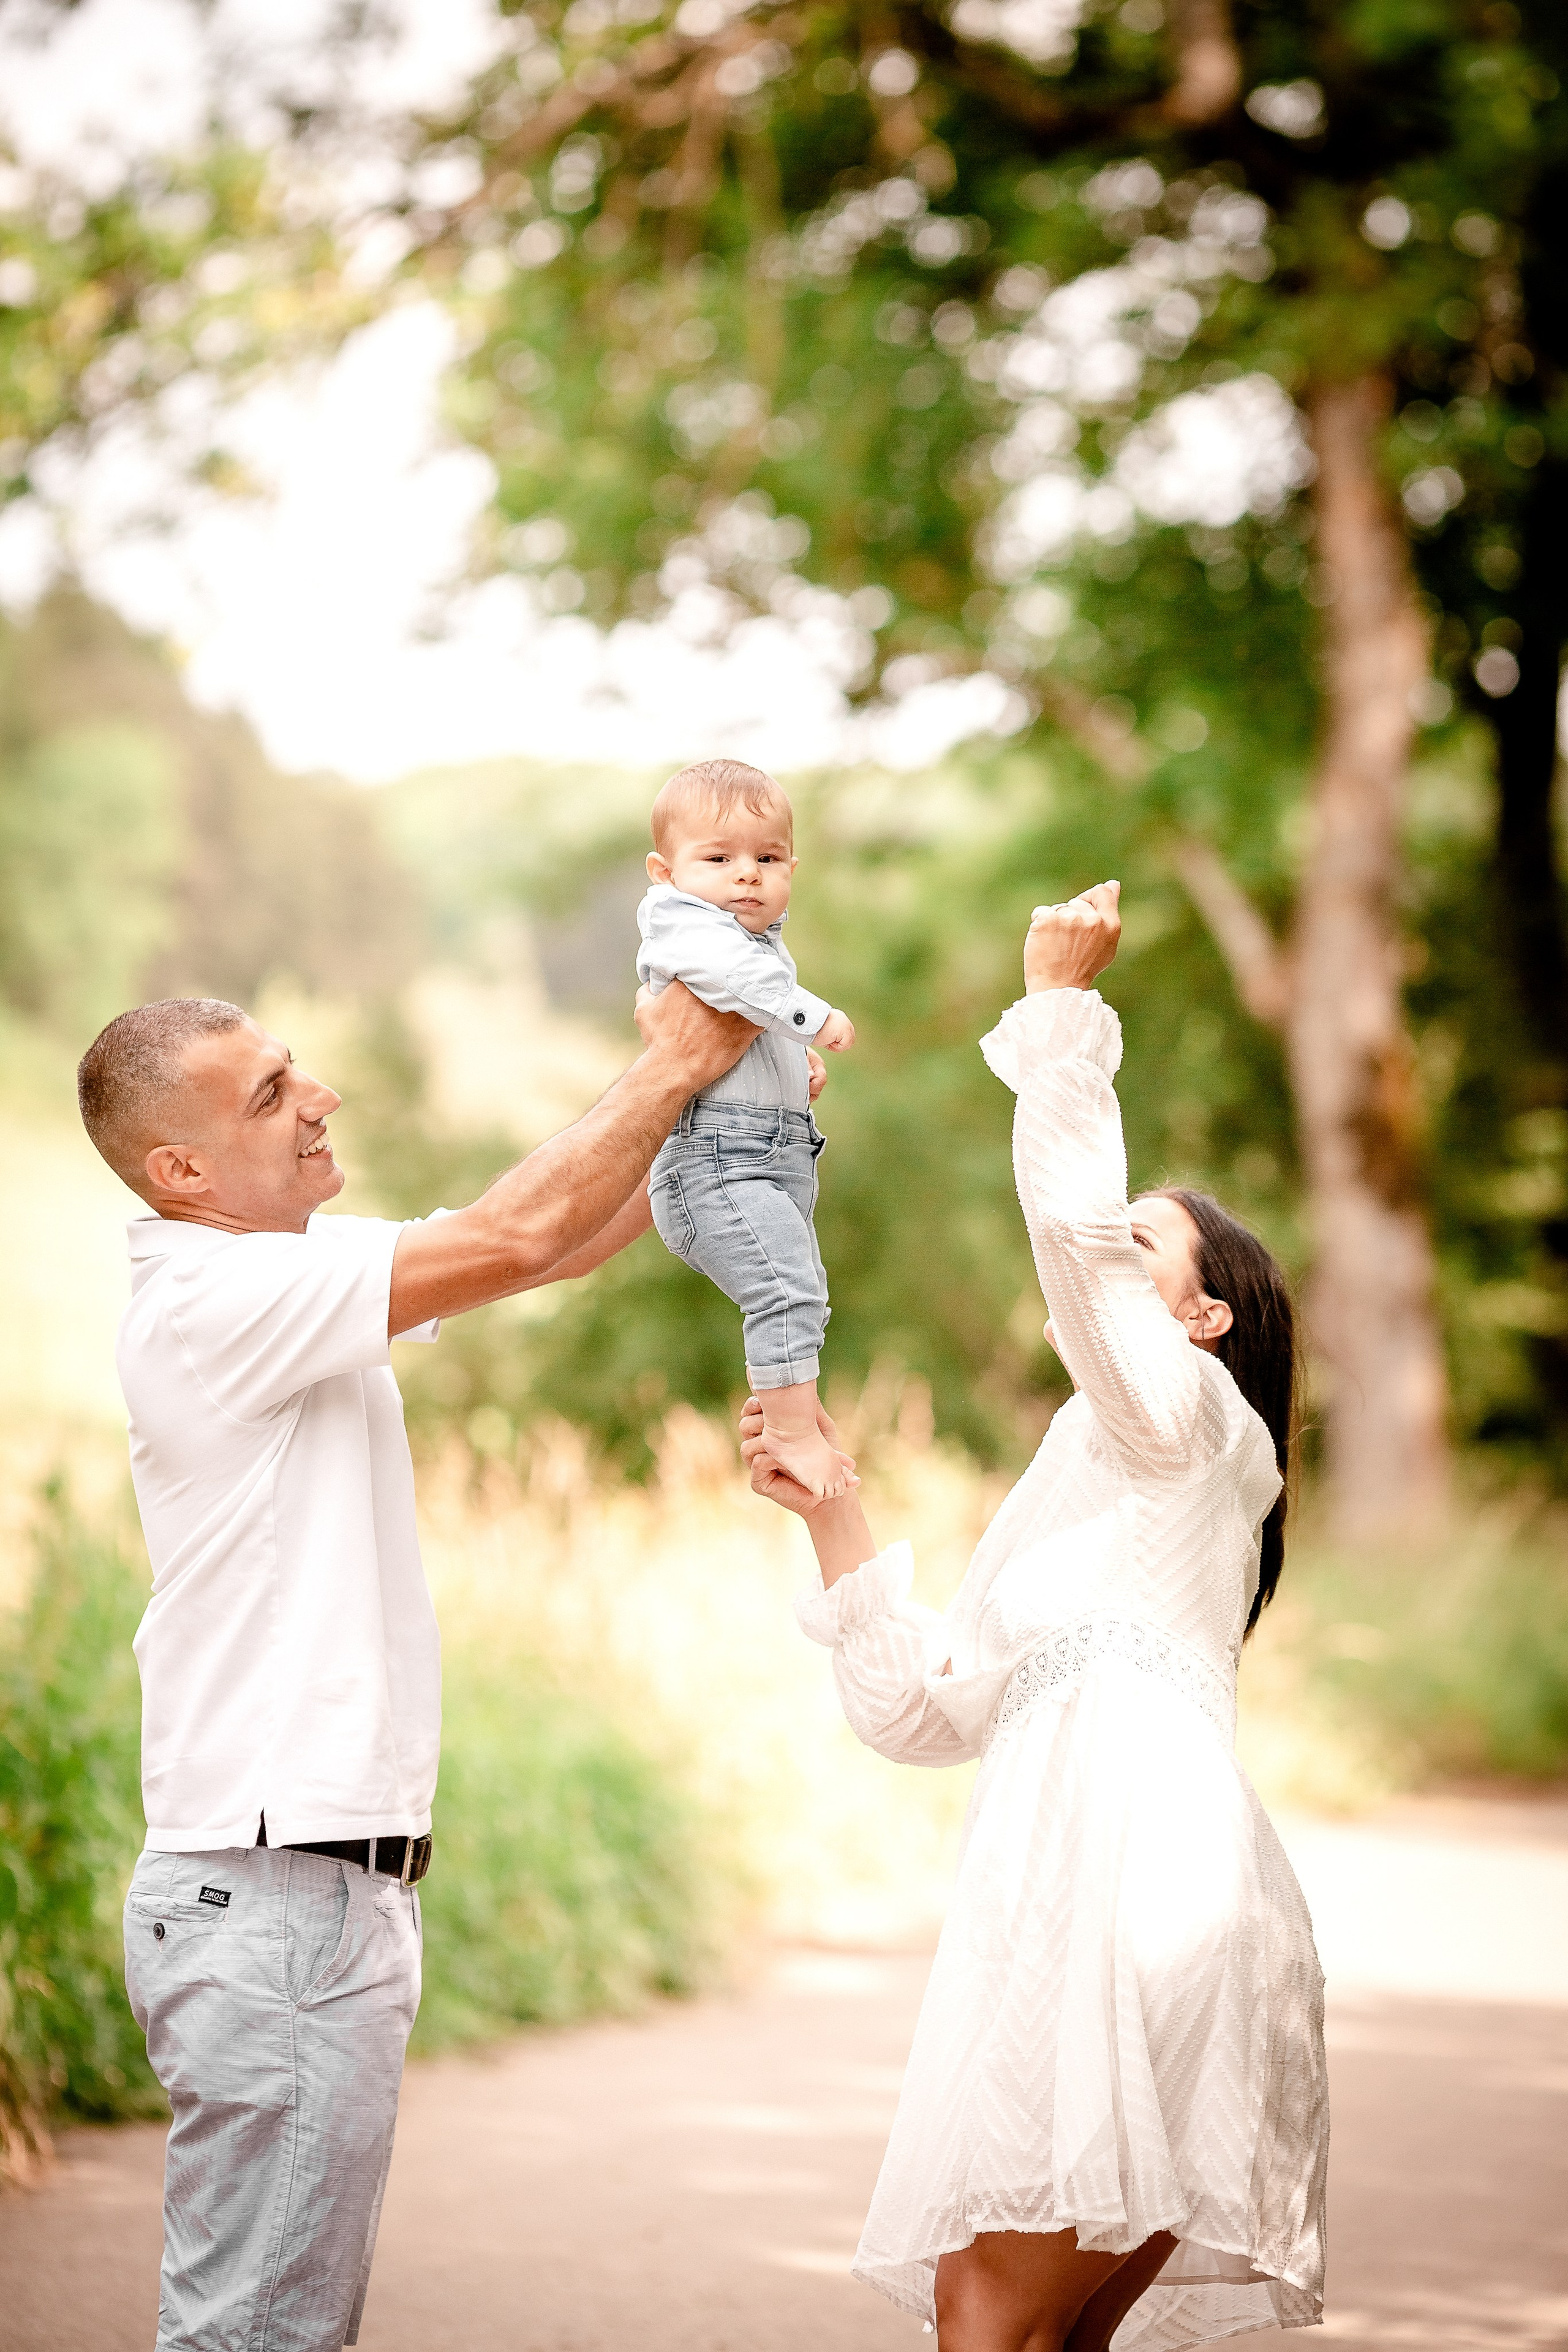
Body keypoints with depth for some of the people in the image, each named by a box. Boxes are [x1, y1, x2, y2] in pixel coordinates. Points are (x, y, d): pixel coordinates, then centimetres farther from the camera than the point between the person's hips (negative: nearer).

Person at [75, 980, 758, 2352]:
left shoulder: (302, 1281, 13)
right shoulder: (211, 1301, -16)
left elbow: (572, 1240, 16)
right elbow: (519, 1241, -21)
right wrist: (674, 1066, -10)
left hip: (327, 1888, 10)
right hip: (271, 1901, -10)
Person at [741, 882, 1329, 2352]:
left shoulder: (1192, 1416, 11)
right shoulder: (1061, 1505, 34)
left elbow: (1074, 1223, -8)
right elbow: (920, 1712, 27)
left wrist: (1061, 1002, -3)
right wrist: (827, 1517, 22)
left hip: (1143, 1883, -8)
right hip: (1064, 1894, 8)